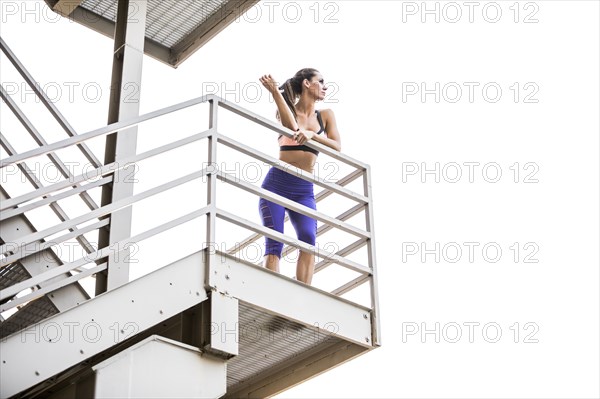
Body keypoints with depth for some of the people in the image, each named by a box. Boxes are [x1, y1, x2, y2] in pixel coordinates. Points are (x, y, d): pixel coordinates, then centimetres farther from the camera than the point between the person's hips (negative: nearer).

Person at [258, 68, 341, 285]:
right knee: (274, 243, -14)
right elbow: (293, 127, -21)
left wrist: (312, 134, -20)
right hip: (277, 184, -3)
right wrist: (275, 91, -25)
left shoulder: (325, 116, 12)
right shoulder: (287, 111, 3)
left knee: (308, 239, -19)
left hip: (304, 190, 3)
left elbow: (337, 147, -3)